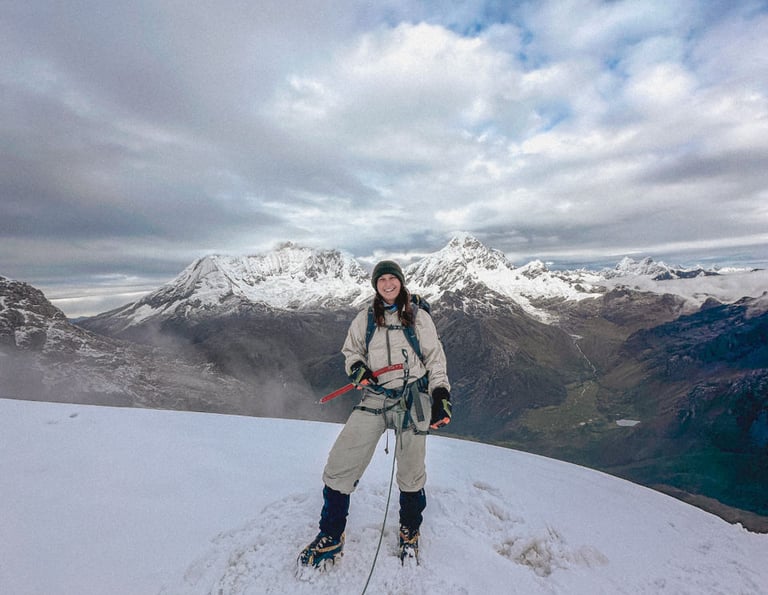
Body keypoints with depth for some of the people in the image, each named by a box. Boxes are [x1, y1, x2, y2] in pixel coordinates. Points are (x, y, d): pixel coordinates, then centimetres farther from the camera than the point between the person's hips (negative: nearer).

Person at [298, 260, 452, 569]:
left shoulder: (419, 317, 4)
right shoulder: (365, 319, 8)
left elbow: (435, 358, 6)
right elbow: (350, 350, 17)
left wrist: (441, 396, -2)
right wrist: (357, 367, -5)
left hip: (412, 398, -1)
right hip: (375, 398, 2)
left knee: (410, 472, 10)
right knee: (339, 465, -4)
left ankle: (409, 532, 39)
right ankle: (330, 537, 19)